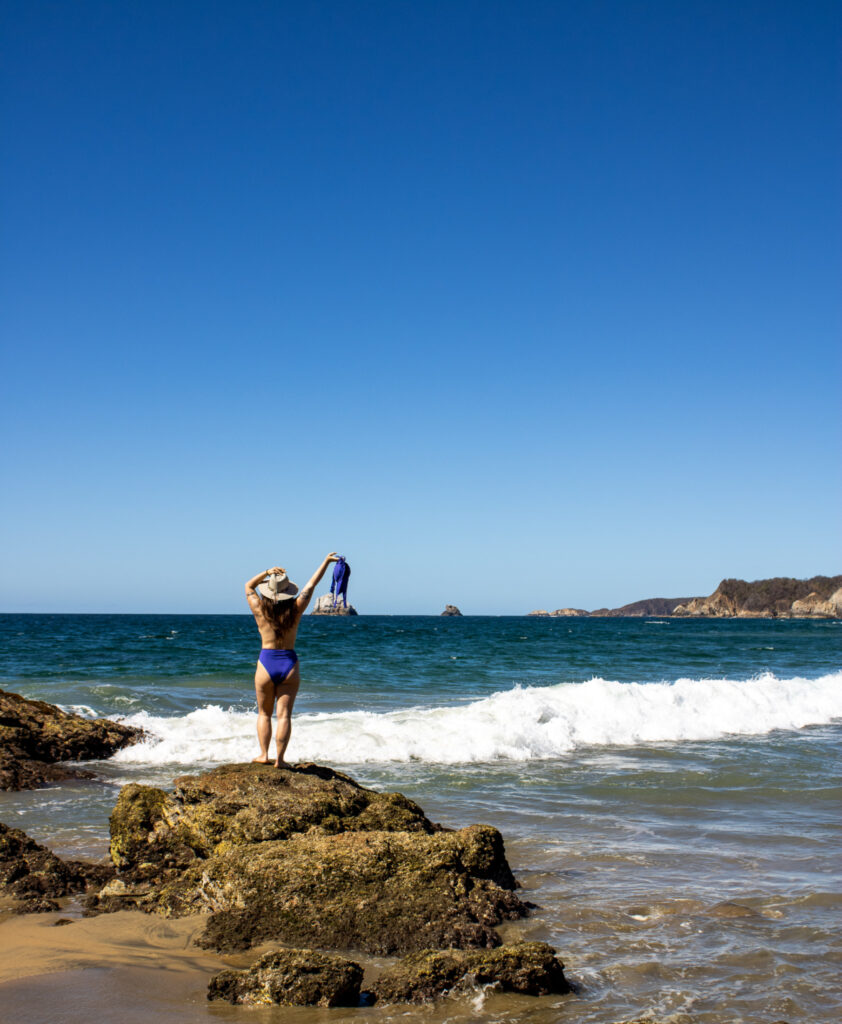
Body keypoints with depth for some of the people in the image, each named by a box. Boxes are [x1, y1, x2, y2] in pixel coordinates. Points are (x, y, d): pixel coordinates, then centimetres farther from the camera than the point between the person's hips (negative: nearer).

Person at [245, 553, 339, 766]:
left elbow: (249, 586, 11)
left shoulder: (260, 611, -7)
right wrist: (326, 561, 12)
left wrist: (267, 573, 0)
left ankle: (264, 754, 10)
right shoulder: (295, 611, -6)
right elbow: (312, 584, 3)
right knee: (284, 714, 2)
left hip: (266, 664, 0)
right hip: (289, 663, 0)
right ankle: (280, 758, 0)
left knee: (264, 713, 14)